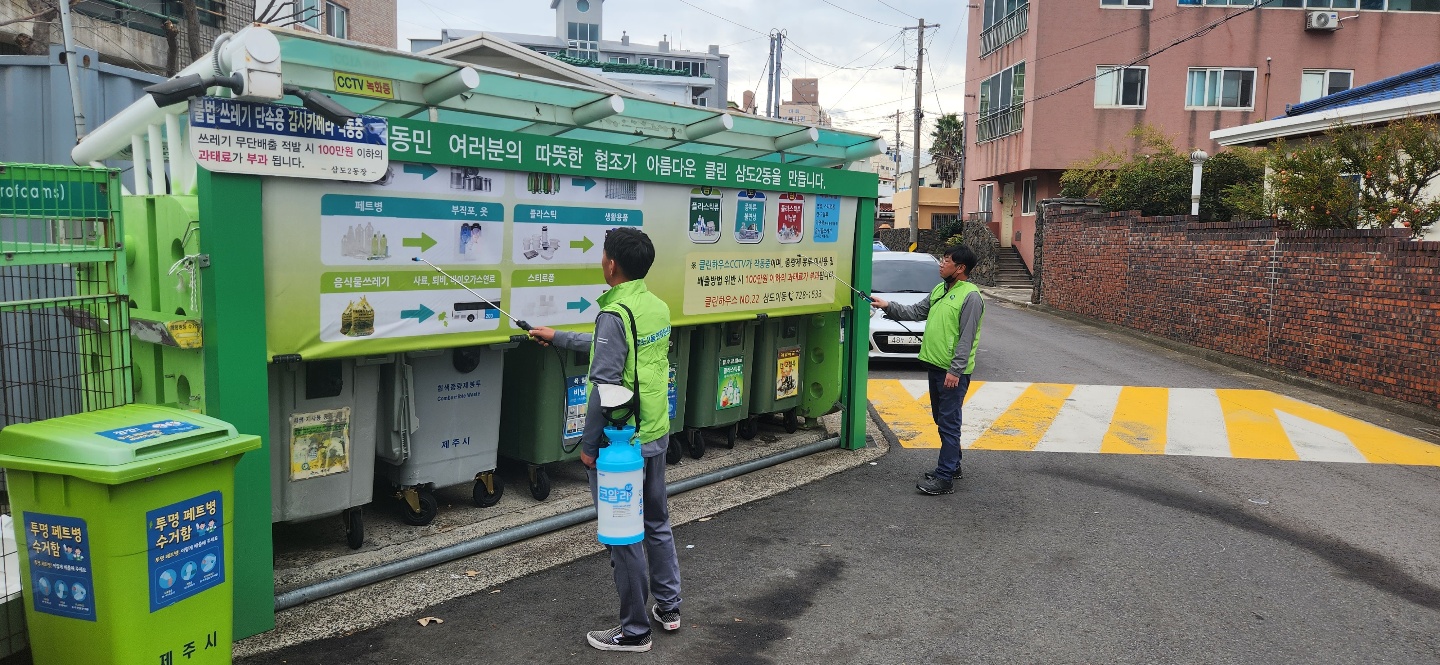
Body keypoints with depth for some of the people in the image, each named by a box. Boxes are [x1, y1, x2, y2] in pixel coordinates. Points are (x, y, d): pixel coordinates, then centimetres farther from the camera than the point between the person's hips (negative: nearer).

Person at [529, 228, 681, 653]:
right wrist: (556, 338, 31)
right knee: (657, 522, 21)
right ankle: (668, 608, 34)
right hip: (656, 435, 8)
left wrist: (589, 444, -13)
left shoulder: (615, 314, -20)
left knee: (625, 536, 4)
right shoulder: (658, 307, 7)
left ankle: (634, 630, 17)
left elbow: (605, 386, -22)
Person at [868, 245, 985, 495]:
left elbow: (966, 338, -18)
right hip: (935, 365, 9)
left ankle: (945, 478, -1)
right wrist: (888, 306, 6)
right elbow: (916, 312, 17)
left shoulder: (970, 296, -15)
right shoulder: (939, 290, 13)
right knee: (941, 419, 18)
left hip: (953, 371, -9)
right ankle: (952, 465, 33)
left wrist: (955, 370, -21)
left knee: (948, 423, -5)